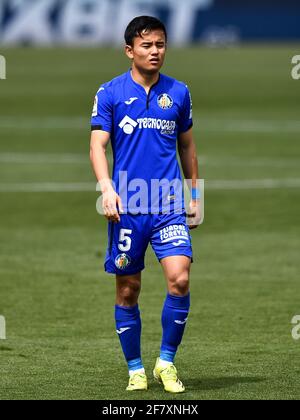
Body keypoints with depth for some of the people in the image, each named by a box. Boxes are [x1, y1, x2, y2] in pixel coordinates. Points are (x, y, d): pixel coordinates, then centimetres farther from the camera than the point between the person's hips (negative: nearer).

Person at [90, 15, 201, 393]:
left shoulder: (178, 92, 9)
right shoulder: (110, 93, 1)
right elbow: (97, 145, -4)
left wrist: (195, 196, 17)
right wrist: (107, 188, -20)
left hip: (169, 206, 1)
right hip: (126, 207, -1)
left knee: (179, 279, -15)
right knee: (128, 290, 4)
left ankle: (166, 362, 0)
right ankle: (135, 369, 18)